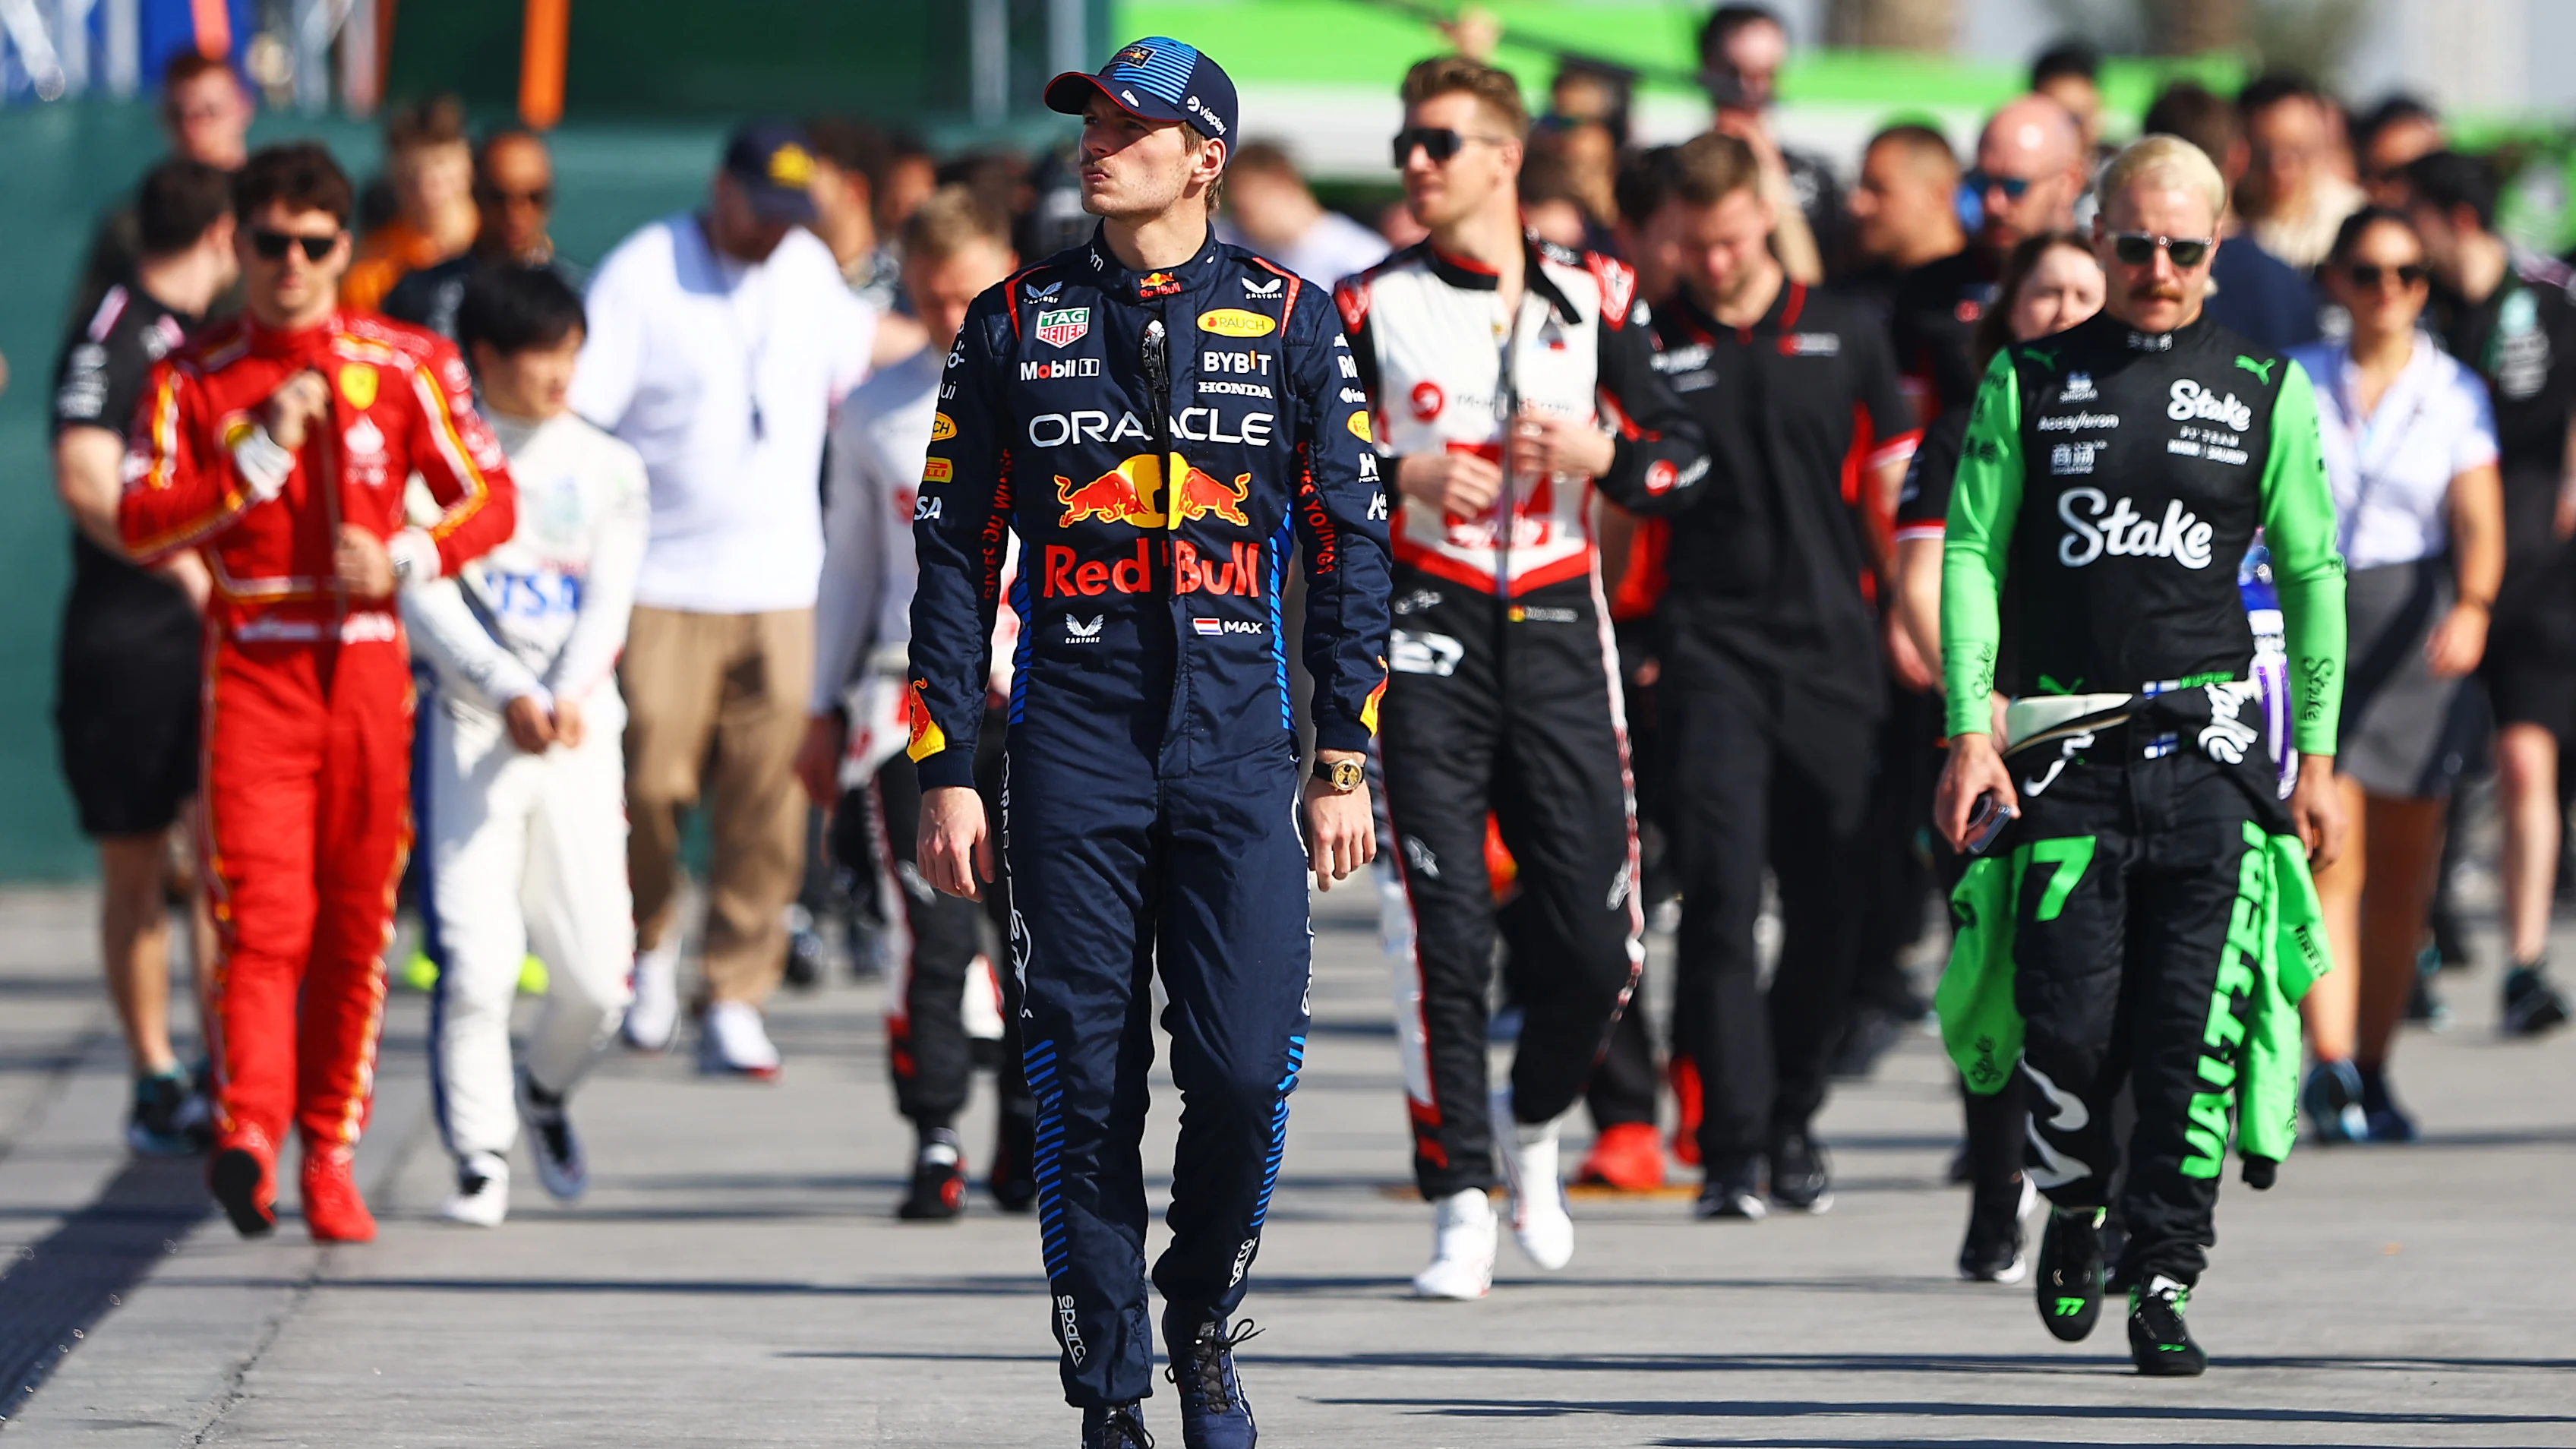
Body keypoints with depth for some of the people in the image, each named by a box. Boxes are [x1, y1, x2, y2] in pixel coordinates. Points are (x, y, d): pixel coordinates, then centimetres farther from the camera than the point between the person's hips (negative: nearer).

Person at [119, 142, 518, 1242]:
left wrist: (407, 558, -11)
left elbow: (491, 498, 7)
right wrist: (262, 455, -14)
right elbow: (139, 523, -5)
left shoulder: (405, 365, 6)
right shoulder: (192, 378, 4)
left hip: (366, 665, 2)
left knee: (355, 924, 5)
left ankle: (330, 1153, 14)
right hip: (250, 668, -2)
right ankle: (248, 1131, -27)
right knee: (260, 913, -16)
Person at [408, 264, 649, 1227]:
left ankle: (546, 1091, 29)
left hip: (580, 731, 3)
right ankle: (480, 1156, -1)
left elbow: (609, 600, 2)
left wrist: (569, 697, -16)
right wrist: (508, 695, -20)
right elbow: (426, 599, -7)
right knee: (475, 958, -12)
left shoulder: (607, 468, 11)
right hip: (468, 725, -3)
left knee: (596, 974, -1)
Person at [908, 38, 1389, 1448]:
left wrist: (1344, 762, 3)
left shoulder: (1289, 322, 6)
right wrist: (947, 774, 2)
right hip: (1071, 750, 1)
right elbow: (955, 553, 8)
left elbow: (1348, 546, 8)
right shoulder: (1015, 323, 8)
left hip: (1238, 750, 0)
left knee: (1245, 1070, -9)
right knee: (1085, 1083, -2)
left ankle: (1203, 1321, 16)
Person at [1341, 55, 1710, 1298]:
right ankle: (1459, 1207, -4)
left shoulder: (1592, 296, 7)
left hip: (1557, 628, 2)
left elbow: (1684, 460, 9)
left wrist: (1602, 454, -11)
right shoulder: (1370, 307, 3)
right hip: (1425, 631, -2)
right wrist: (1397, 475, -14)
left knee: (1598, 939, 0)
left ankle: (1531, 1125, 29)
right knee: (1445, 929, -10)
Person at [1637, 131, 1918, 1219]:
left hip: (1831, 648, 2)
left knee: (1827, 902, 4)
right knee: (1721, 893, -12)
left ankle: (1793, 1120, 21)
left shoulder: (1843, 336, 9)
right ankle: (1731, 1146, -11)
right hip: (1708, 646, -2)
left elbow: (1893, 488, 13)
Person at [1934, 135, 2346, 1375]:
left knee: (2194, 1031, -7)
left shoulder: (2265, 390, 8)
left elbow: (2311, 578, 10)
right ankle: (2073, 1210, 22)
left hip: (2209, 748, 0)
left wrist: (2318, 759, 5)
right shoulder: (2030, 381, 7)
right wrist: (1970, 733, -5)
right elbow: (1970, 553, 5)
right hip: (2065, 748, 0)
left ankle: (2163, 1282, -1)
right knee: (2068, 1023, -6)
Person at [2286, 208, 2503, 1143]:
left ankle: (2371, 1072, 17)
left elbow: (2479, 520, -5)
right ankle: (2330, 1067, -22)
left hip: (2415, 623, 1)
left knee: (2402, 875, 5)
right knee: (2329, 857, -14)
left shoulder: (2455, 392, 5)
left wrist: (2473, 605, -23)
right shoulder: (2295, 383, 6)